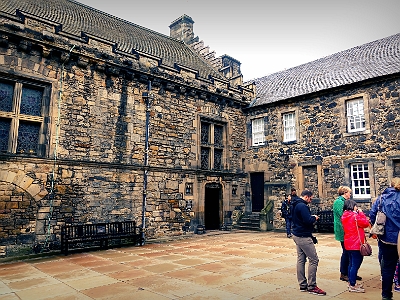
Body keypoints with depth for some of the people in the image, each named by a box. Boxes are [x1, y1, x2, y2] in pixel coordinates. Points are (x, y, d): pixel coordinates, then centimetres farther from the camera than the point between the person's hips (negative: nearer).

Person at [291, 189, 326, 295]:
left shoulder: (296, 205, 13)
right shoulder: (302, 206, -19)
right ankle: (311, 286, 2)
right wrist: (314, 218, -6)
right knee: (313, 260, -3)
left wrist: (311, 218, 12)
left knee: (301, 260, 12)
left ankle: (303, 285, 19)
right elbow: (308, 221, -25)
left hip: (297, 235, 10)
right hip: (304, 237, -10)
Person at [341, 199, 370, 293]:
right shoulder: (355, 216, -18)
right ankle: (352, 286, 2)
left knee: (351, 264, 18)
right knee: (355, 265, -3)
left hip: (349, 244, 9)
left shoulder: (344, 216, 9)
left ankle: (351, 282, 28)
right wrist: (361, 213, -1)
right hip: (356, 244, -9)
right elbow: (366, 223, -9)